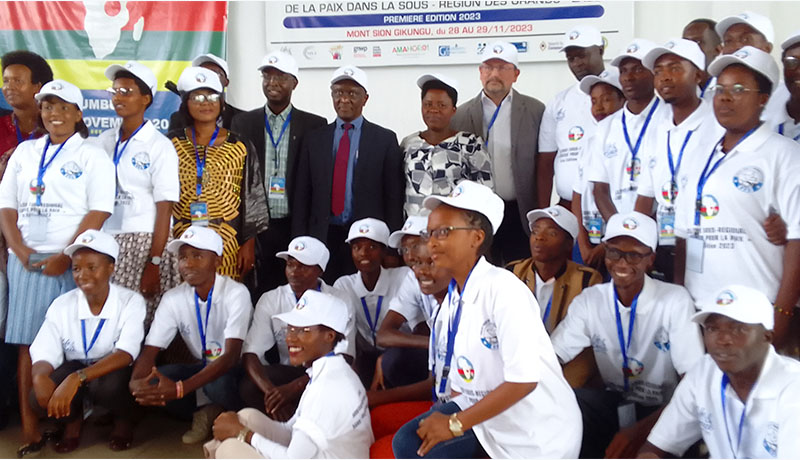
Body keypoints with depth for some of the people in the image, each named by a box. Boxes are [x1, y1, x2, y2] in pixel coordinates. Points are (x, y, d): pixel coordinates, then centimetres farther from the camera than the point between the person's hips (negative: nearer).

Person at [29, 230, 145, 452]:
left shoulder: (131, 301, -16)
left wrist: (77, 378, -41)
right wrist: (40, 377, -37)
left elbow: (126, 354, -27)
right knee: (40, 397, -27)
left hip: (114, 370, -2)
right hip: (74, 368, 3)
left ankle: (123, 419, 1)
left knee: (108, 386, -37)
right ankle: (73, 419, 9)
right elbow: (44, 355, -11)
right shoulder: (61, 305, -7)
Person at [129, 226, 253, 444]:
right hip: (204, 367, 6)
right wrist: (135, 382, -34)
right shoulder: (173, 299, -6)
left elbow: (231, 357, -30)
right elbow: (149, 350, -9)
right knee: (152, 382, -21)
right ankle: (209, 412, -3)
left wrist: (180, 388, -42)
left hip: (235, 370, -6)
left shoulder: (236, 293, -22)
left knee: (217, 383, -39)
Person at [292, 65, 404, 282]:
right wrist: (299, 240, 2)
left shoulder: (385, 139, 3)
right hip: (323, 235, 2)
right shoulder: (315, 139, 11)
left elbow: (394, 197, 0)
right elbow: (302, 195, 9)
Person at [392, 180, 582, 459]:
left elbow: (523, 380, -26)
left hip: (536, 431, -8)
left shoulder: (503, 289, -22)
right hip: (484, 412, 8)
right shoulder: (453, 297, 4)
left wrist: (456, 423, -19)